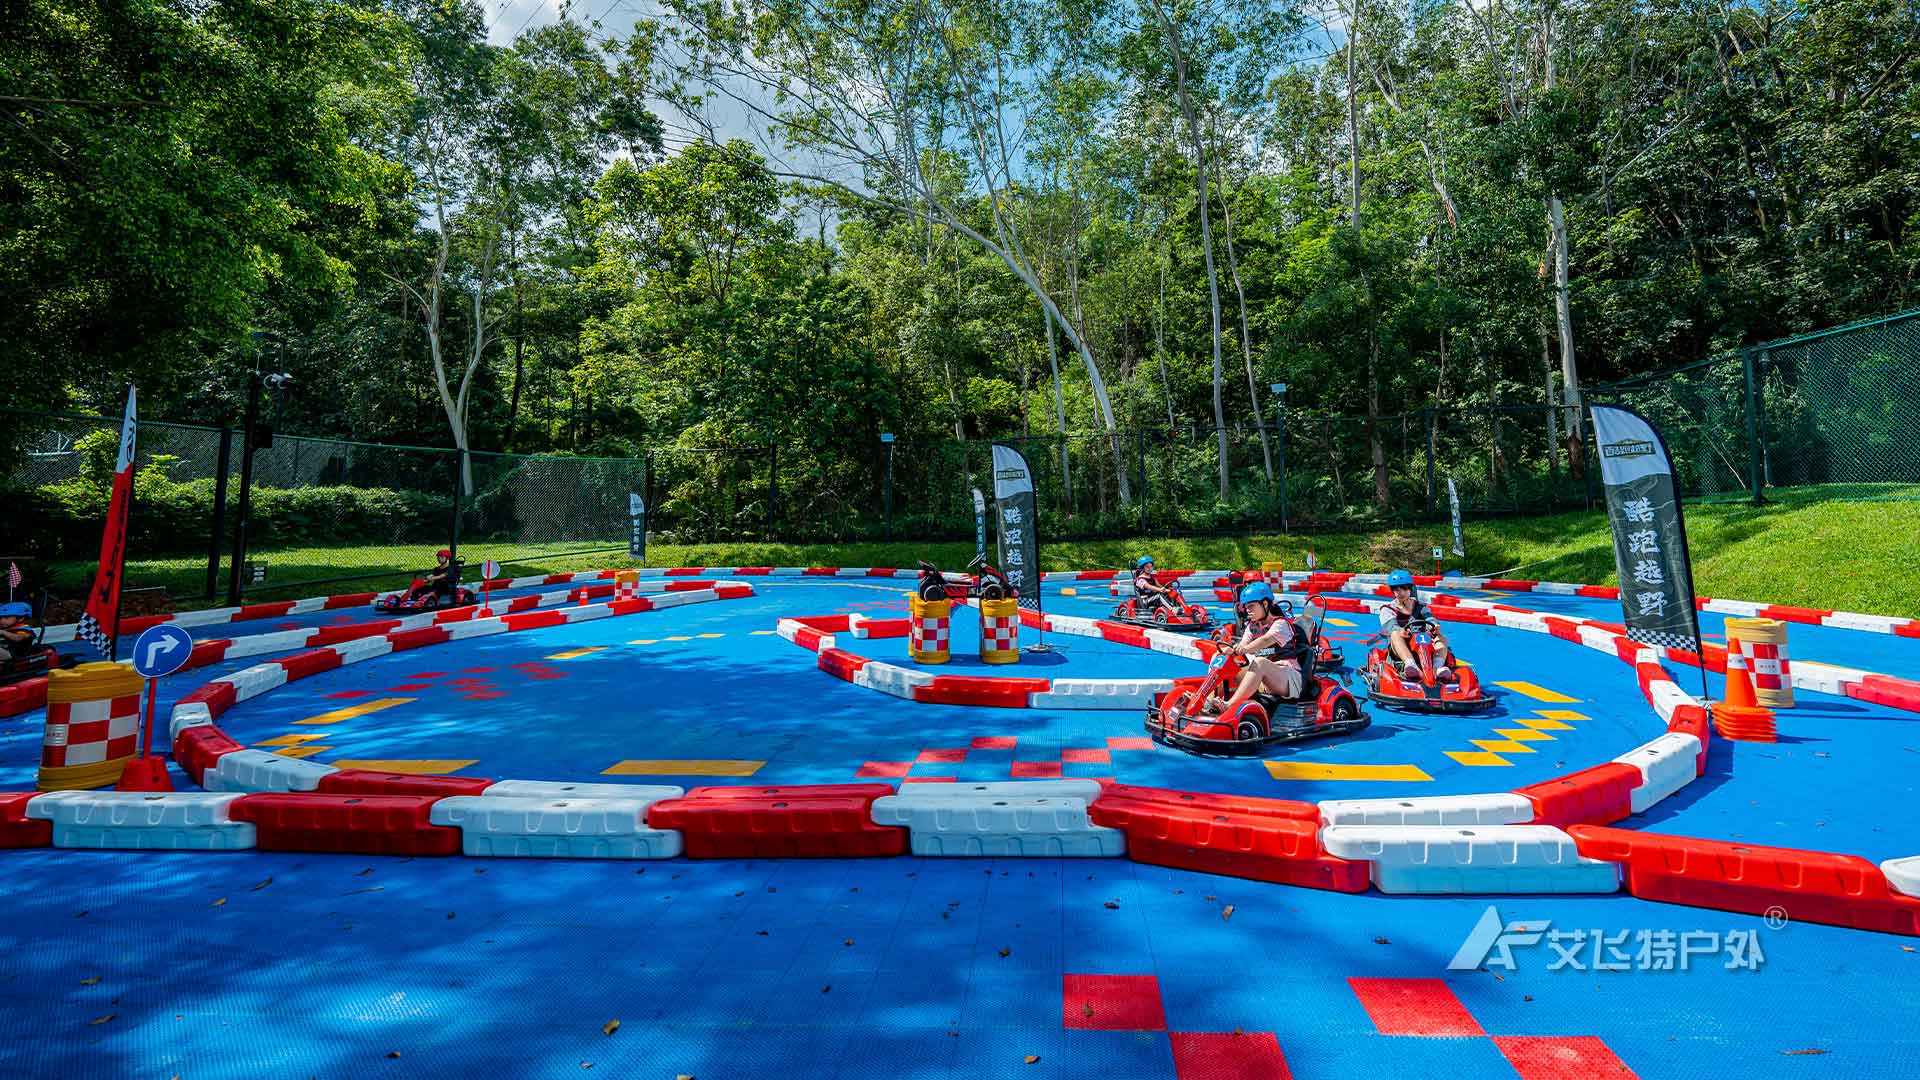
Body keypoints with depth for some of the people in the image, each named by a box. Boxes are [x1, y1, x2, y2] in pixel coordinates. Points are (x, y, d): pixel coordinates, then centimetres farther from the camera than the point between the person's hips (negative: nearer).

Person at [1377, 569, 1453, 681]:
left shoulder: (1420, 606, 18)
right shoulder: (1387, 609, 8)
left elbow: (1429, 618, -4)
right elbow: (1391, 627, -13)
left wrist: (1435, 626, -30)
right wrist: (1400, 631, -39)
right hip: (1397, 648, -3)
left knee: (1441, 637, -22)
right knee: (1395, 634, -33)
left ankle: (1438, 667, -53)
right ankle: (1410, 664, -61)